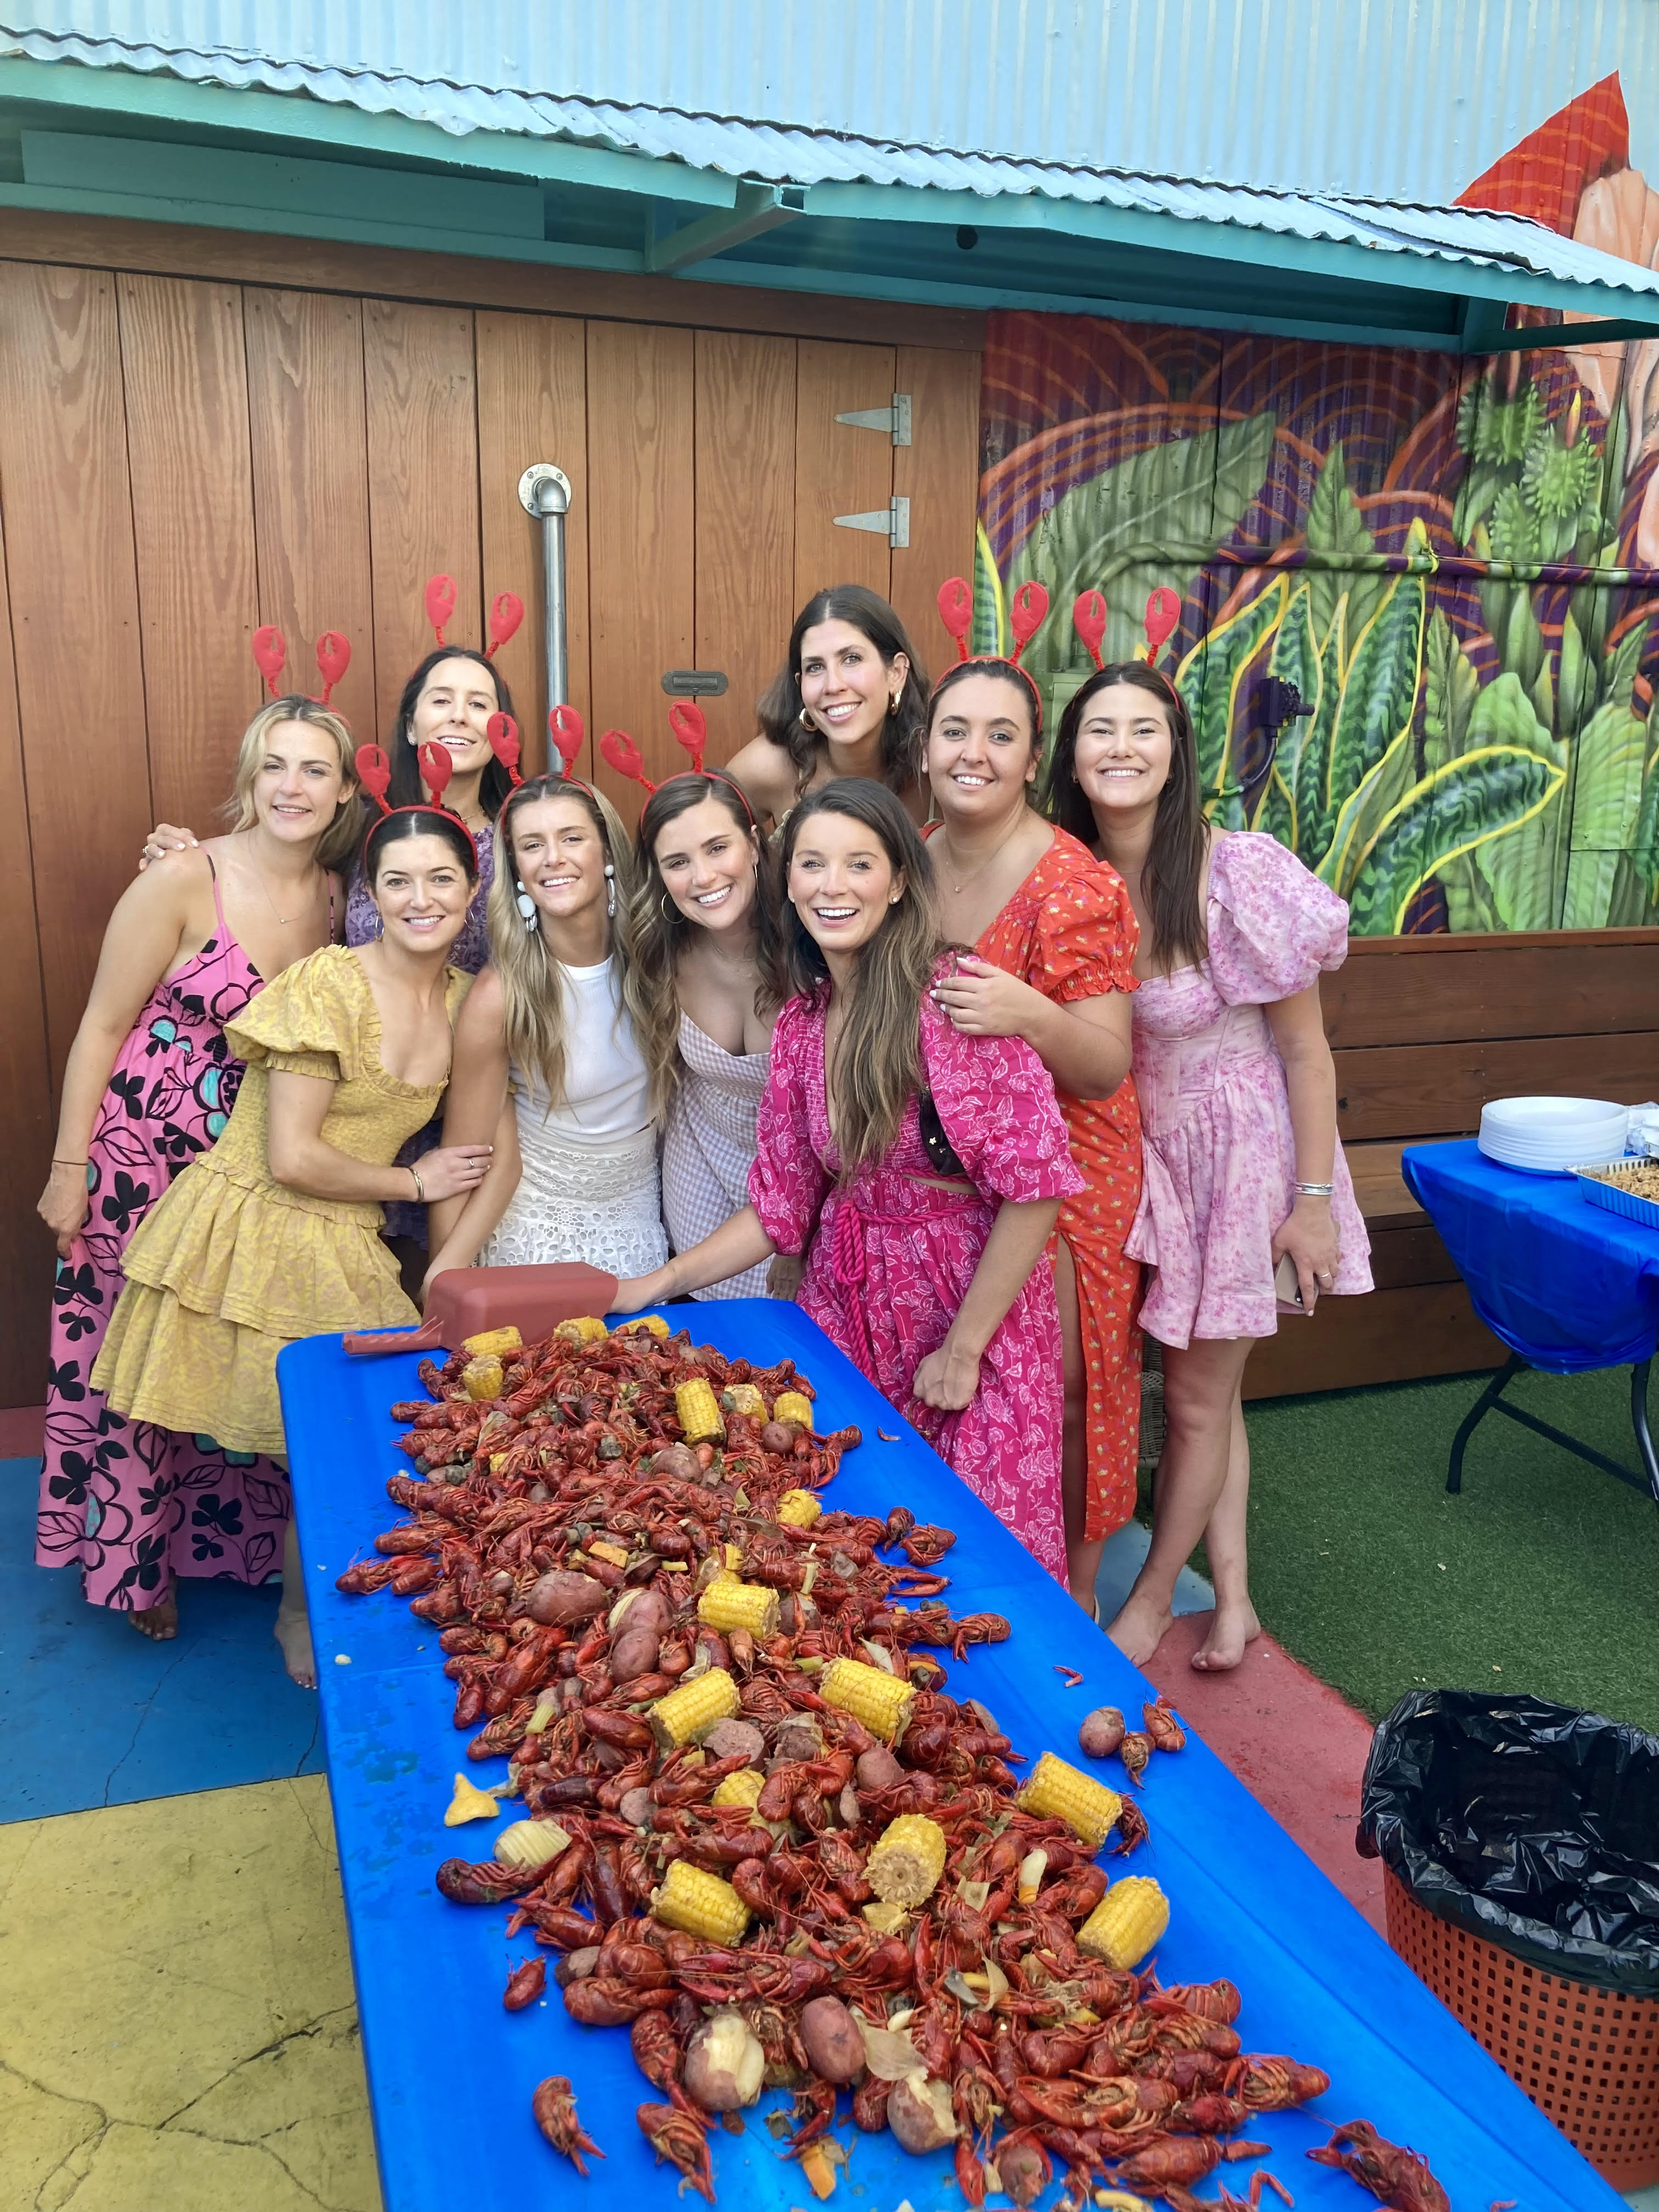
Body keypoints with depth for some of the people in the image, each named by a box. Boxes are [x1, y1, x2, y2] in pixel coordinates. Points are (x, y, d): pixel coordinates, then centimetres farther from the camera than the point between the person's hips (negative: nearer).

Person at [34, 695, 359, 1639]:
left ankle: (232, 1535, 35)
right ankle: (139, 1560, 30)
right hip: (147, 1161, -4)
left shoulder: (340, 899, -1)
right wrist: (69, 1169, -8)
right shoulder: (183, 881, -15)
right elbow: (103, 1028, -9)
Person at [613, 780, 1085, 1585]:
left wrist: (961, 1350, -14)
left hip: (974, 1303, -5)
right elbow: (782, 1205, 7)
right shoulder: (802, 1023, 1)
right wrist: (649, 1288, 3)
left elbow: (1035, 1186, -19)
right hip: (848, 1311, 5)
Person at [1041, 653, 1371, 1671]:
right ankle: (1234, 1597, 34)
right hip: (1131, 1151, 4)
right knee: (1211, 1391, 17)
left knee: (1198, 1397, 10)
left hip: (1234, 1147, -4)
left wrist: (1314, 1201, -13)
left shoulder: (1241, 875, -22)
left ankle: (1152, 1600, 31)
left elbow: (1306, 1050, -15)